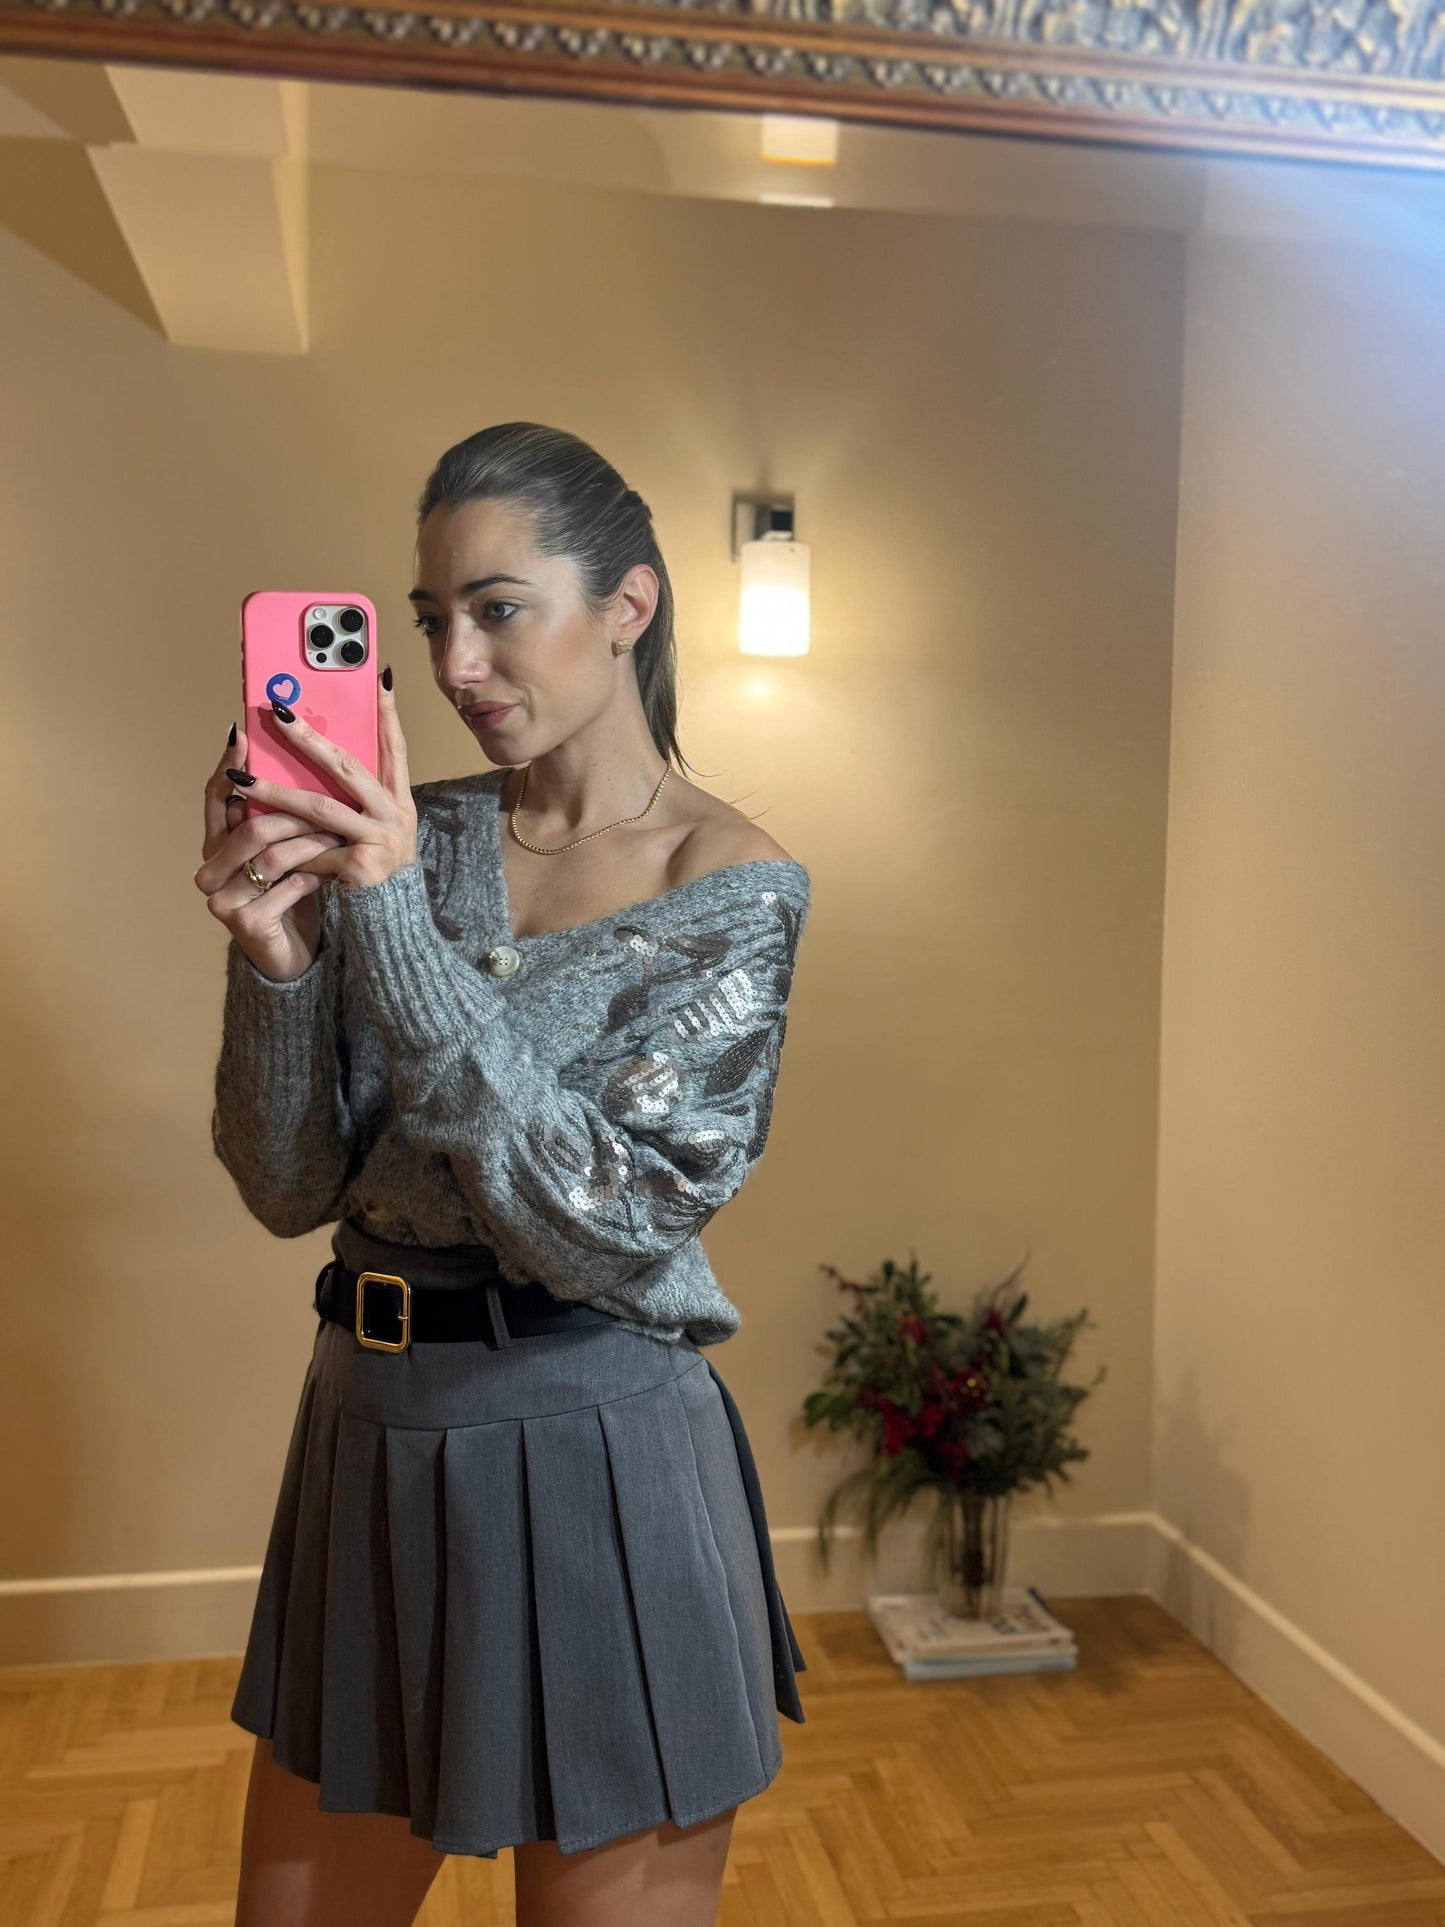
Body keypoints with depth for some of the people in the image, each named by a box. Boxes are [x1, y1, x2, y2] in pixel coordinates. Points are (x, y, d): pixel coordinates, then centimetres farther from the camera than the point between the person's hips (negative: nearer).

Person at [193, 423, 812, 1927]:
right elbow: (292, 1190, 0)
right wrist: (275, 957, -18)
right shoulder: (415, 834, 2)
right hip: (368, 1430, 5)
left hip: (597, 1471, -4)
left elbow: (604, 1225, -20)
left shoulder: (735, 890, -10)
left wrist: (394, 917, -24)